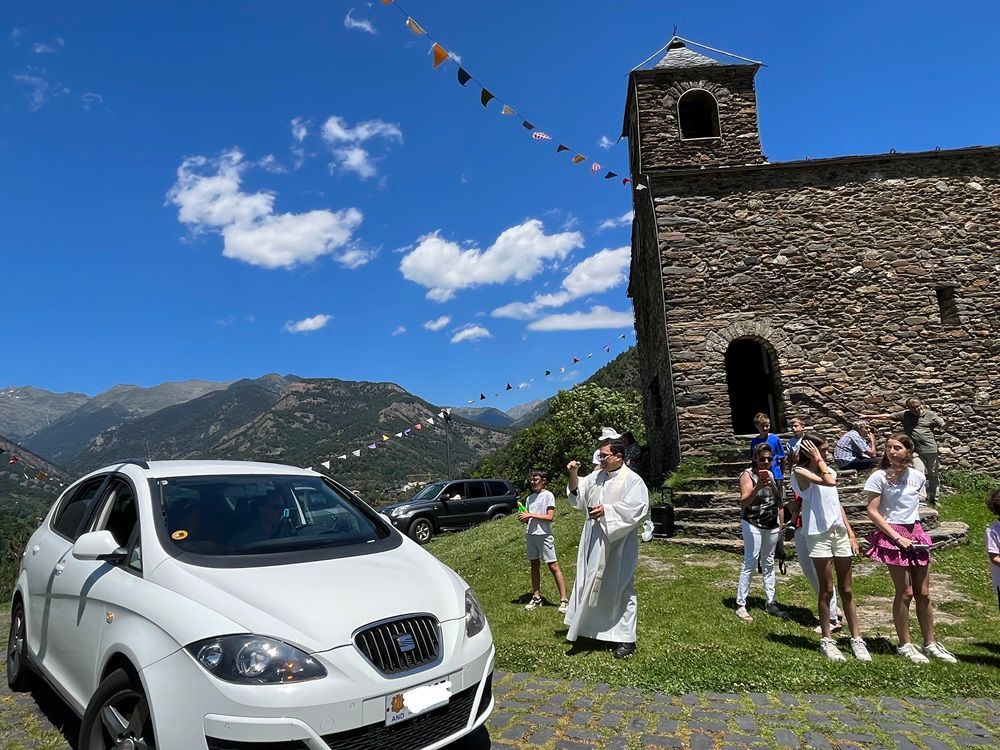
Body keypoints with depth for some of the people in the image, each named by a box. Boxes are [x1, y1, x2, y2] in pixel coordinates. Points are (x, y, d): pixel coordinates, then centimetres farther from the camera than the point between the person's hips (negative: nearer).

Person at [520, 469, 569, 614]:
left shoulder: (548, 495, -6)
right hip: (531, 535, 6)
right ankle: (536, 598, 20)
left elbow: (550, 517, -13)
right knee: (534, 565, 11)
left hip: (544, 535, -6)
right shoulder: (529, 498, 13)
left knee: (553, 566, -5)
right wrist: (524, 519, -7)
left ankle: (563, 599, -1)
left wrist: (531, 515, -15)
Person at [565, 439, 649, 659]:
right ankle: (597, 629, 29)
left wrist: (607, 510, -24)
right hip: (594, 541, 7)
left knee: (620, 588, 1)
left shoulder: (632, 480, -10)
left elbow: (637, 509, -20)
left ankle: (625, 638, 11)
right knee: (593, 585, 14)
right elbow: (578, 494, 11)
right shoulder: (596, 476, 9)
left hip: (619, 544, -6)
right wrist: (573, 475, -6)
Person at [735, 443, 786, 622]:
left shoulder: (772, 474, 8)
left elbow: (778, 501, 18)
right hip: (753, 524, -6)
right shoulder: (748, 474, -12)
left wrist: (780, 525, 17)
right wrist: (758, 487, -38)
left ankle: (771, 603, 23)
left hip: (772, 525, 7)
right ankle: (740, 605, -3)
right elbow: (743, 502, -23)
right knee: (750, 563, -9)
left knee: (769, 563, 14)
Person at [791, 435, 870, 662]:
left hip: (840, 532, 6)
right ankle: (826, 640, 14)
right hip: (818, 534, -6)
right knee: (827, 590, 2)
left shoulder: (828, 470, 14)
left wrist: (851, 534, 11)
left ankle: (856, 638, 21)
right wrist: (818, 459, -10)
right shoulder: (800, 472, -7)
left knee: (846, 590, 12)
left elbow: (837, 504, 16)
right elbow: (829, 482, -23)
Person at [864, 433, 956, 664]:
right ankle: (905, 645, 14)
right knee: (905, 593, 0)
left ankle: (930, 643, 26)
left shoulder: (917, 476, 5)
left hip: (915, 533, 5)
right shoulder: (880, 477, -10)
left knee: (923, 593, 12)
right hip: (892, 535, -5)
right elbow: (872, 511, -12)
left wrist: (913, 529, 7)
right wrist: (897, 536, -16)